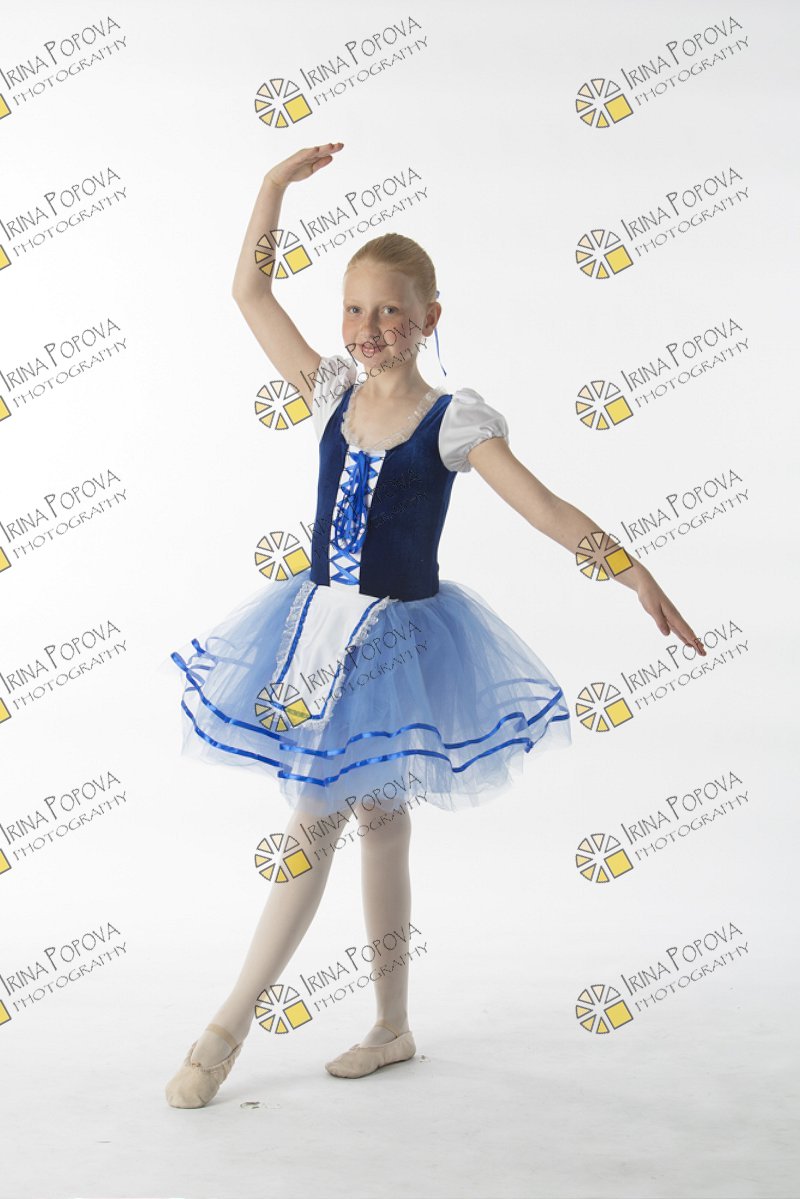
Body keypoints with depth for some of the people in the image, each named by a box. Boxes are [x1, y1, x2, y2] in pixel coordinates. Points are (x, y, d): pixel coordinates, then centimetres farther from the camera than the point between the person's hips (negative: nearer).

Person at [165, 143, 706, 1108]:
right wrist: (275, 186, 0)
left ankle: (229, 1025, 11)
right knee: (376, 819, 12)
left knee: (314, 821, -2)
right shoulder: (331, 392, 2)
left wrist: (637, 576, -26)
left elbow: (543, 508, -17)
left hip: (398, 635, -4)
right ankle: (392, 1028, 25)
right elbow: (250, 292, 7)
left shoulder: (454, 419, -10)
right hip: (322, 622, 4)